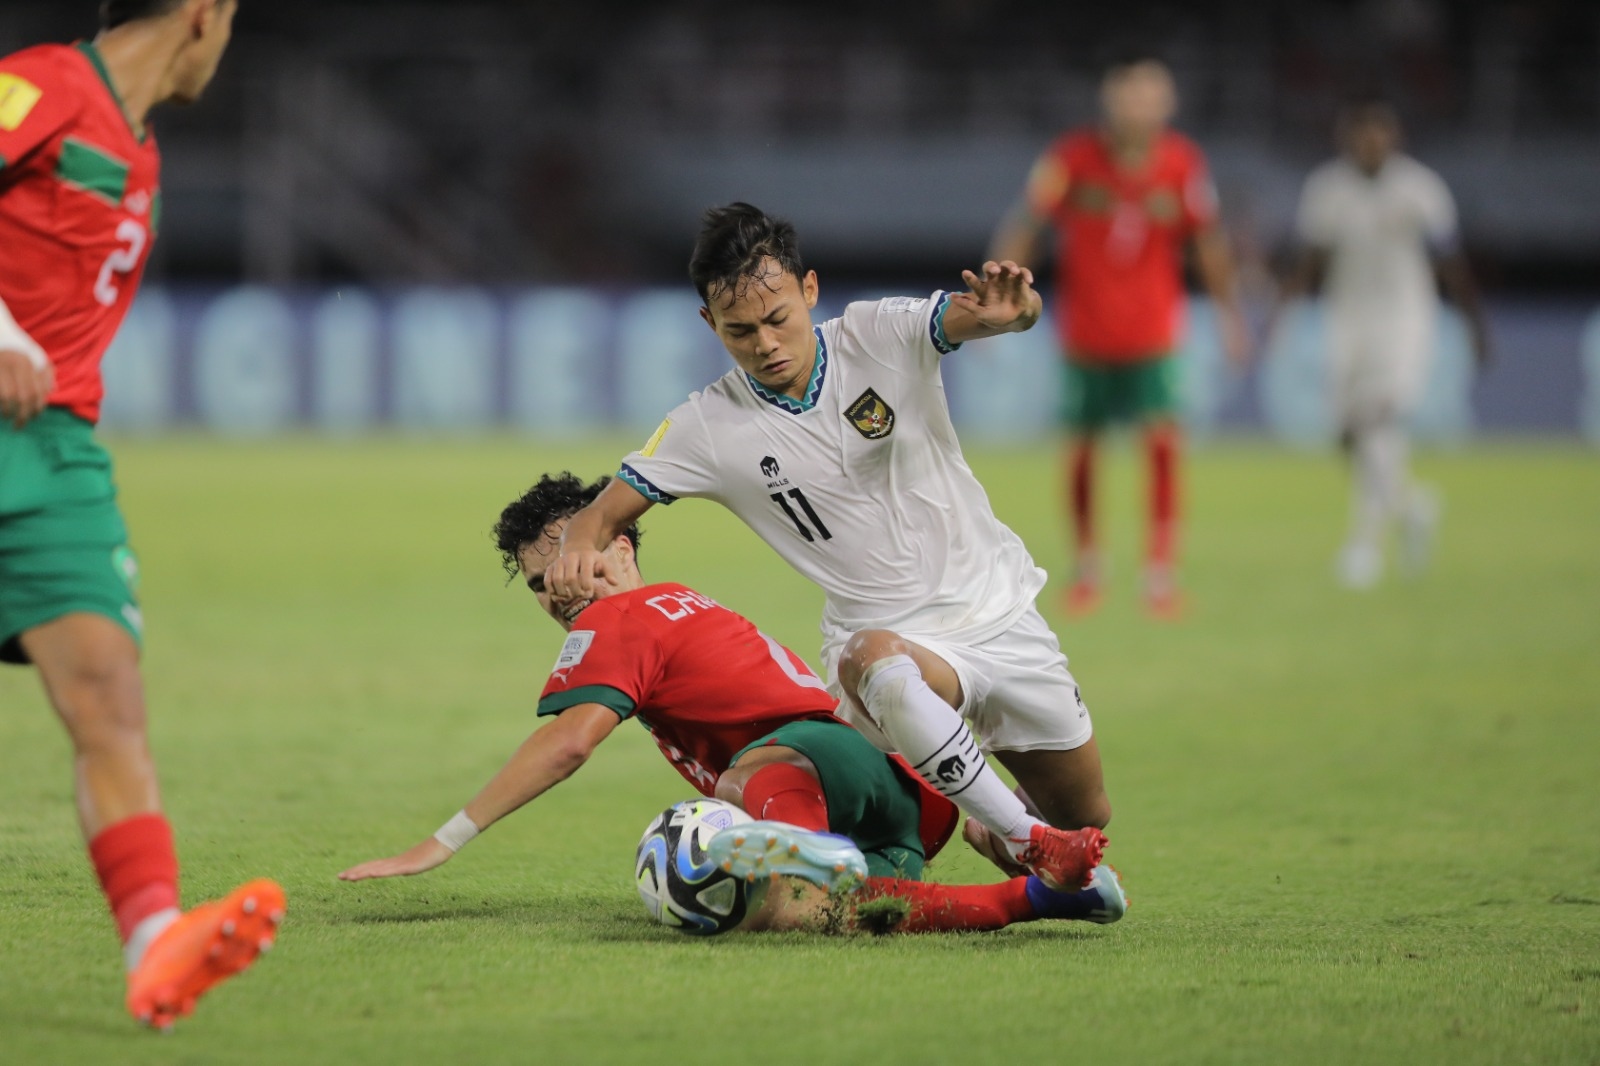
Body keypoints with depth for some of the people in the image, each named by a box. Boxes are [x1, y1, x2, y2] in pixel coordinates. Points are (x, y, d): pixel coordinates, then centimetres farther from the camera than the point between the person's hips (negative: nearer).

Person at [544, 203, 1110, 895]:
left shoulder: (880, 336, -10)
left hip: (998, 608, 2)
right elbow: (605, 511, -1)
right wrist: (578, 549, -25)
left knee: (1085, 817, 8)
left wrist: (1011, 307, -48)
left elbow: (986, 315, -22)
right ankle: (1028, 840, -25)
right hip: (886, 632, -2)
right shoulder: (708, 428, -8)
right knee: (880, 666, -41)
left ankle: (991, 832, 45)